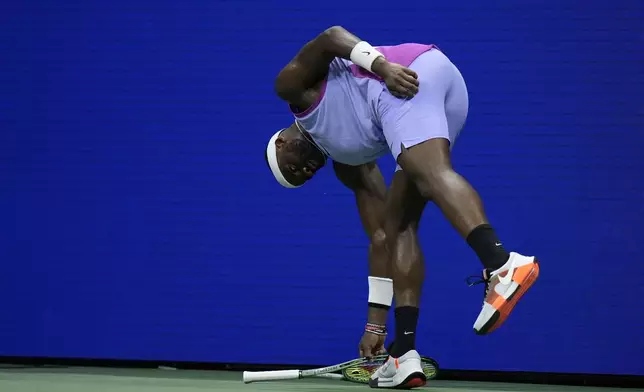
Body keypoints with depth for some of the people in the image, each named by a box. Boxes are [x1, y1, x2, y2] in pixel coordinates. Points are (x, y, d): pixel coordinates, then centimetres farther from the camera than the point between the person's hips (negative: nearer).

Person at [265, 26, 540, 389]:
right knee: (398, 226, 9)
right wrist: (376, 322, 29)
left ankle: (502, 263, -52)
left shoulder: (292, 86, 23)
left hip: (406, 76, -8)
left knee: (431, 171, -28)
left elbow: (331, 36, 5)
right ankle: (405, 352, -1)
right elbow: (380, 237, 28)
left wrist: (382, 66, -14)